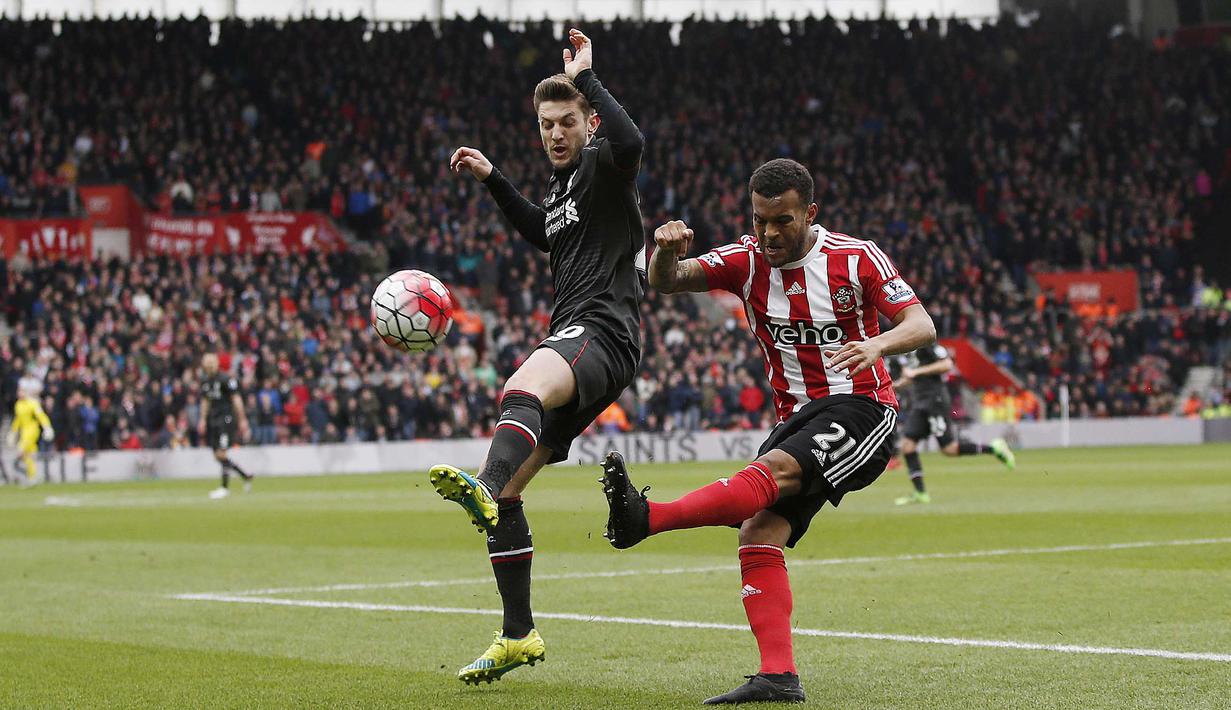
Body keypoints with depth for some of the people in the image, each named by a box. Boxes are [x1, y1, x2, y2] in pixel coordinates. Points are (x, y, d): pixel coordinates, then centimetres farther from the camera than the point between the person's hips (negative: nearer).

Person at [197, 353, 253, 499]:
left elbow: (236, 399, -10)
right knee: (218, 456, 7)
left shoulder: (226, 379, -11)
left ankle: (225, 487, -5)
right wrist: (203, 420, 17)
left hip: (226, 418, -8)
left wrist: (242, 420, -11)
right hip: (213, 420, 8)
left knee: (221, 453, -12)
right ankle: (246, 476, 21)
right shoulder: (205, 381, 12)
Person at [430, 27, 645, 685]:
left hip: (601, 333, -10)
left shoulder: (603, 164, -1)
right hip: (570, 340, 10)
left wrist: (584, 77, -16)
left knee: (523, 390, -43)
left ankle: (484, 488, -73)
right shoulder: (561, 181, 25)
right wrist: (492, 179, 41)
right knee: (503, 494, 7)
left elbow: (630, 141, -28)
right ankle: (518, 636, 13)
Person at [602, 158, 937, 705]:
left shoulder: (856, 259, -7)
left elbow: (922, 326, -11)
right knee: (758, 533, -14)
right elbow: (668, 281, -9)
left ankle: (645, 518, -47)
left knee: (773, 470, -31)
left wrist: (879, 344, -33)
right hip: (797, 416, 5)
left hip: (861, 409, -5)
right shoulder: (748, 260, 3)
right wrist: (667, 251, -33)